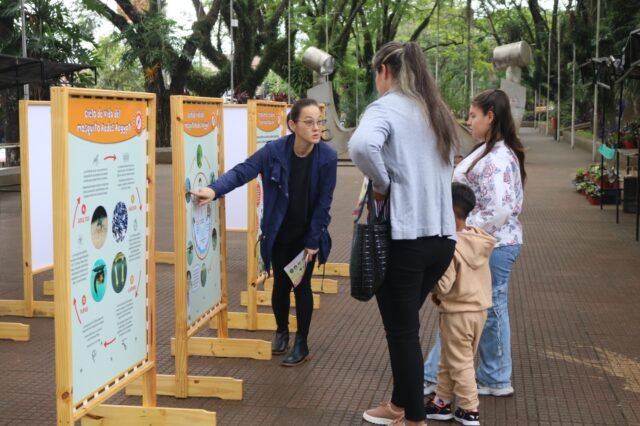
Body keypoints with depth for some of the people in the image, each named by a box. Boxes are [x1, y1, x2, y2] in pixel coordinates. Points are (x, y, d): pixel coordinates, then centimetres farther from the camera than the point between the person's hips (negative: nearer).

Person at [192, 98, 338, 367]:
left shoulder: (327, 157, -17)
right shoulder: (275, 150, -17)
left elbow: (323, 202, -12)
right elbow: (242, 171, -22)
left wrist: (313, 241, -10)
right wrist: (215, 189, -40)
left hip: (308, 234, -1)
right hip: (279, 233, 1)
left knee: (302, 286, 4)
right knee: (280, 284, 12)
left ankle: (301, 344, 19)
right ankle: (281, 331, 37)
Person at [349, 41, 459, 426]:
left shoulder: (387, 108, -8)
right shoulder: (438, 114, 15)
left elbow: (361, 146, -30)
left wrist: (383, 184, -14)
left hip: (404, 237, -7)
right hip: (442, 236, 7)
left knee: (402, 331, 6)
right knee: (405, 324, 22)